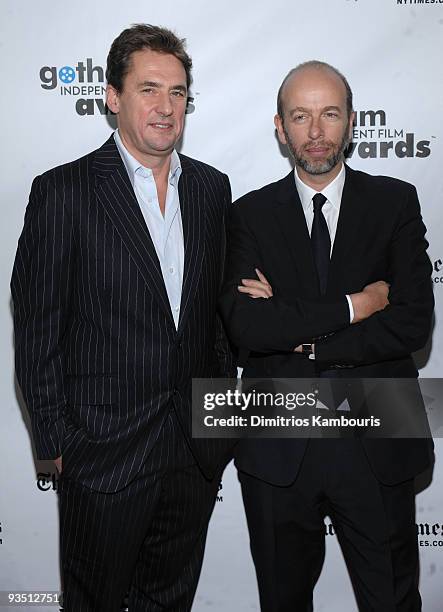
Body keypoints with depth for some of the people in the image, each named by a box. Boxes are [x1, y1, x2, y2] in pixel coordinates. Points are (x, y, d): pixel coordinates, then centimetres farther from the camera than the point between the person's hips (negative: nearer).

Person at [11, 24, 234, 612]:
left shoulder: (212, 187, 5)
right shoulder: (64, 191, -10)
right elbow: (37, 327, -9)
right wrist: (56, 439, -8)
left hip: (197, 448, 5)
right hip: (104, 449, -4)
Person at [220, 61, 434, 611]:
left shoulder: (395, 202, 0)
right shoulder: (251, 214, 0)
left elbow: (413, 322, -12)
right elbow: (244, 324, -15)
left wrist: (300, 333, -14)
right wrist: (352, 307, -16)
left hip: (377, 446, 0)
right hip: (278, 451, 1)